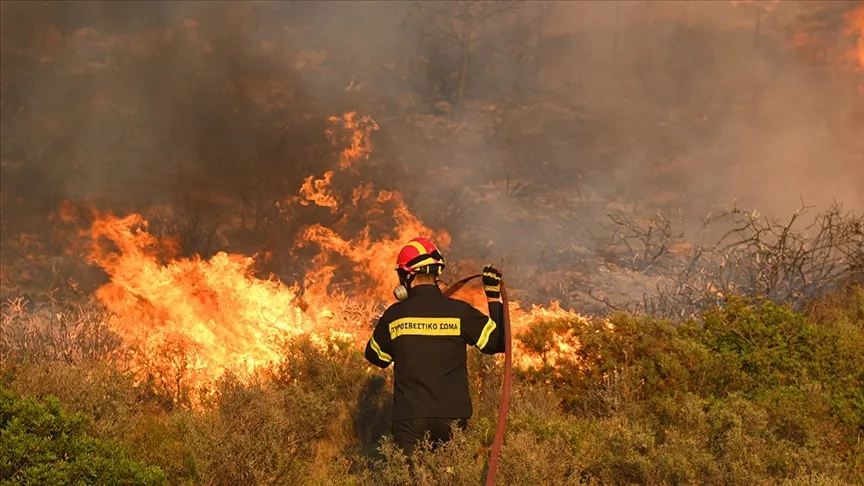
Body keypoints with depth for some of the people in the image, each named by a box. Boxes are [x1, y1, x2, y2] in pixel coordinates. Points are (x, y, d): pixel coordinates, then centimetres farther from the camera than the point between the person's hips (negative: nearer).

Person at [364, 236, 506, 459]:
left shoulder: (395, 314, -1)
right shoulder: (459, 311, -4)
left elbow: (375, 356, 14)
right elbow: (497, 342, 5)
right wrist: (494, 297, 12)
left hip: (409, 417, 0)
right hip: (452, 416, 1)